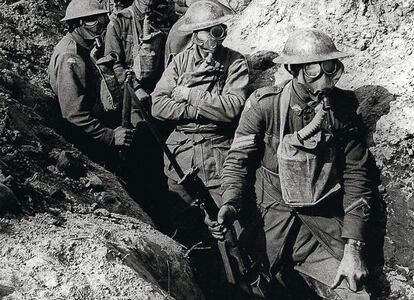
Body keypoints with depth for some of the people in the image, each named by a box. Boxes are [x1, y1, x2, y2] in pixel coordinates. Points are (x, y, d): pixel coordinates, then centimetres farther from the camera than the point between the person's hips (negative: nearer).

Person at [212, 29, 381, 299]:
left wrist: (353, 247, -7)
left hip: (328, 214, 3)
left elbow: (356, 176, -1)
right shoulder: (263, 105, -8)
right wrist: (230, 205, -21)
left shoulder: (343, 109, -2)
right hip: (277, 209, -3)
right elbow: (238, 160, -1)